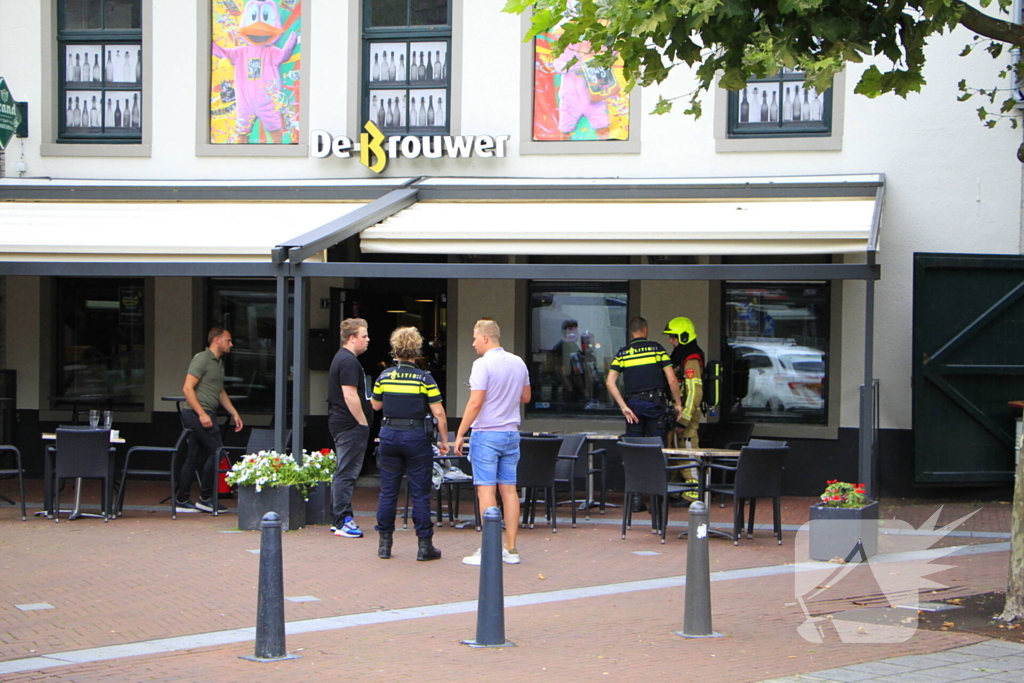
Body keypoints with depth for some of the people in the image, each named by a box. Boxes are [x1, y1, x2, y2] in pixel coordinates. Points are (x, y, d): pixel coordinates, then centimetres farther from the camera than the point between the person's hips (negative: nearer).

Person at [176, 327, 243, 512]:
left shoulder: (219, 362, 21)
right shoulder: (202, 359, -9)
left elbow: (221, 393, 30)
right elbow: (187, 388, -16)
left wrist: (234, 414, 22)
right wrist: (202, 413, -22)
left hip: (205, 414, 10)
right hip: (197, 413, -10)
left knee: (195, 457, 10)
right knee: (216, 452, -10)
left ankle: (182, 498, 14)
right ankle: (205, 498, -5)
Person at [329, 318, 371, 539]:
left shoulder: (341, 358, 18)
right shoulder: (349, 361, -16)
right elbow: (350, 396, -23)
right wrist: (363, 423, -17)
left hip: (339, 422, 11)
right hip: (350, 425, -11)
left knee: (342, 472, 14)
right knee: (346, 473, -9)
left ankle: (339, 520, 19)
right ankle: (343, 522, -9)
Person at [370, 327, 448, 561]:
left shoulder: (384, 376, 1)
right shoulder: (424, 378, -8)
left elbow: (376, 405, 15)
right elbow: (439, 413, -10)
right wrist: (444, 440, -1)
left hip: (389, 435, 3)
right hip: (417, 436, -3)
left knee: (388, 491, 9)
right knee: (420, 493, 2)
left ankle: (385, 544, 12)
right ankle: (424, 545, 4)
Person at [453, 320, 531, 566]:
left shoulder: (483, 365, -13)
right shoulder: (518, 363, 8)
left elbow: (475, 403, -17)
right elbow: (526, 397, 18)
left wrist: (460, 434, -11)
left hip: (486, 434, -6)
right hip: (511, 434, 6)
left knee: (486, 490, -4)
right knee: (509, 489, 8)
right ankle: (511, 549, 9)